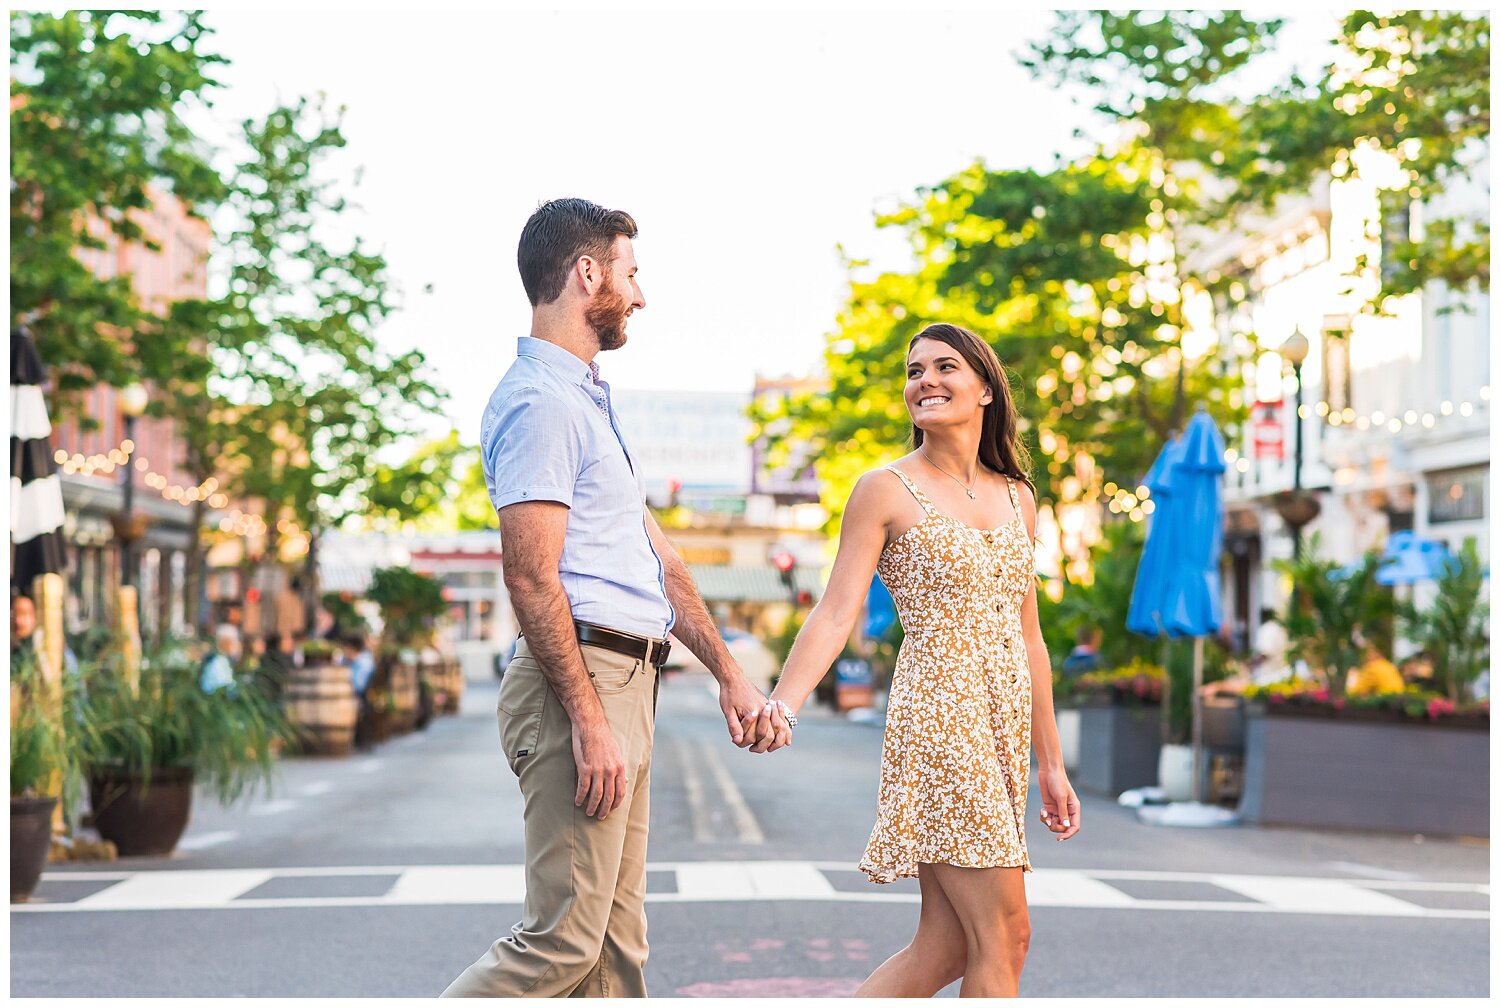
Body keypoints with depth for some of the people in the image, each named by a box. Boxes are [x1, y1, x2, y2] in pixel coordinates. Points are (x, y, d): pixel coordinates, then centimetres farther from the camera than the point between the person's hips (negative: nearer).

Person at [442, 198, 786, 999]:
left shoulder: (588, 399, 22)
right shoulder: (541, 400, -11)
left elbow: (657, 557, 21)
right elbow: (532, 578, -19)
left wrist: (729, 676, 17)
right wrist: (589, 721, -22)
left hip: (625, 686, 10)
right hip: (582, 684, -10)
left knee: (615, 942, 11)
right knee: (561, 939, -10)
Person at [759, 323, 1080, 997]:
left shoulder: (1016, 498, 15)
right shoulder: (886, 491, -2)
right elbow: (837, 612, -9)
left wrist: (1050, 761, 18)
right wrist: (780, 706, -25)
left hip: (1006, 724, 7)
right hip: (938, 715, -6)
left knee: (945, 946, 4)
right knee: (1004, 936, -7)